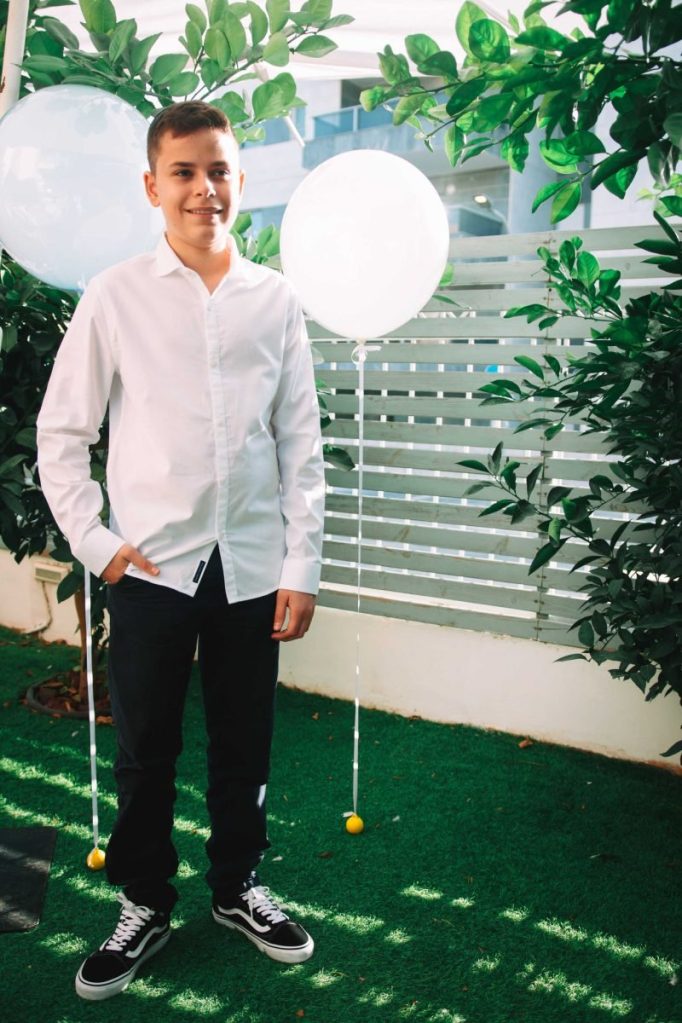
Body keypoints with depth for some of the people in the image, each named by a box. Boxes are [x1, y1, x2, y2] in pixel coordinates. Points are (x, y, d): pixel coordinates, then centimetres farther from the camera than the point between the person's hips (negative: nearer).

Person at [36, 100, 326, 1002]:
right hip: (152, 566, -1)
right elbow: (61, 434, 3)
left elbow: (300, 443, 4)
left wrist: (303, 566, 1)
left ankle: (239, 887, 36)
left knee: (244, 746, 14)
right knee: (144, 751, 11)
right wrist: (96, 544, -4)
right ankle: (144, 906, 33)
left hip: (252, 565, 2)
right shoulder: (116, 296, -2)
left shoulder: (276, 299, 3)